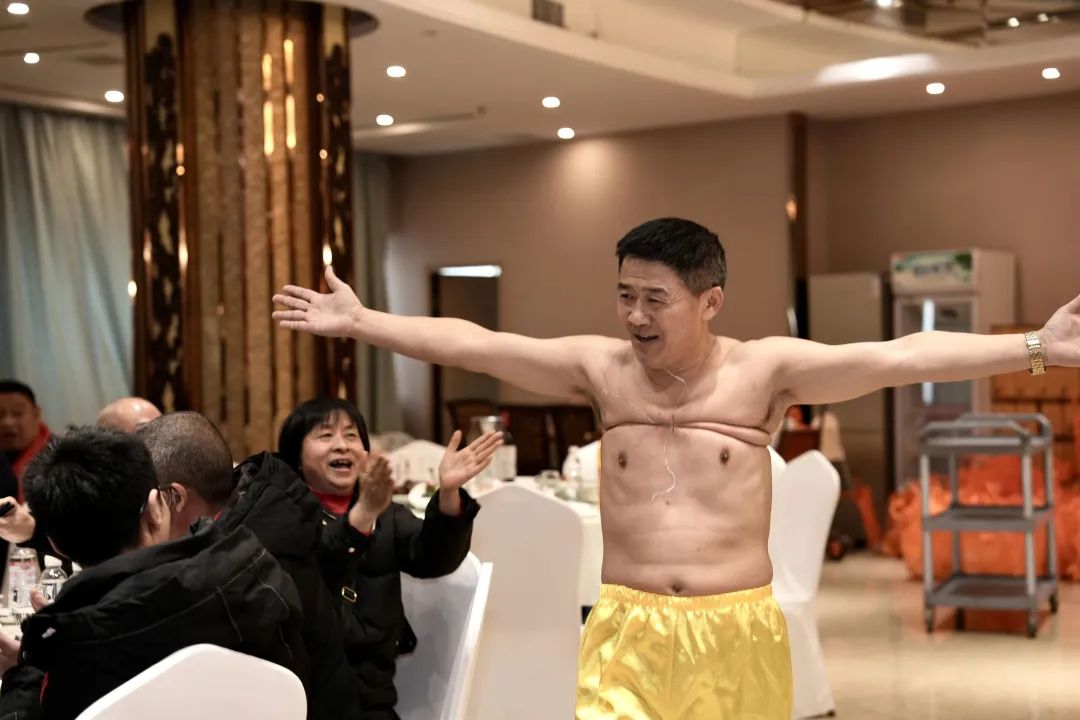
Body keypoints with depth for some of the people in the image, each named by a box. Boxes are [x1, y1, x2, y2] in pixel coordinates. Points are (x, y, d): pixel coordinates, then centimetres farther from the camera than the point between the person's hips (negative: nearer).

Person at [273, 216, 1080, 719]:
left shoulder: (766, 369, -5)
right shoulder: (602, 367, 2)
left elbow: (899, 356, -15)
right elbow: (472, 344, 1)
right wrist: (359, 321, -1)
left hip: (738, 631, -1)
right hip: (627, 630, 1)